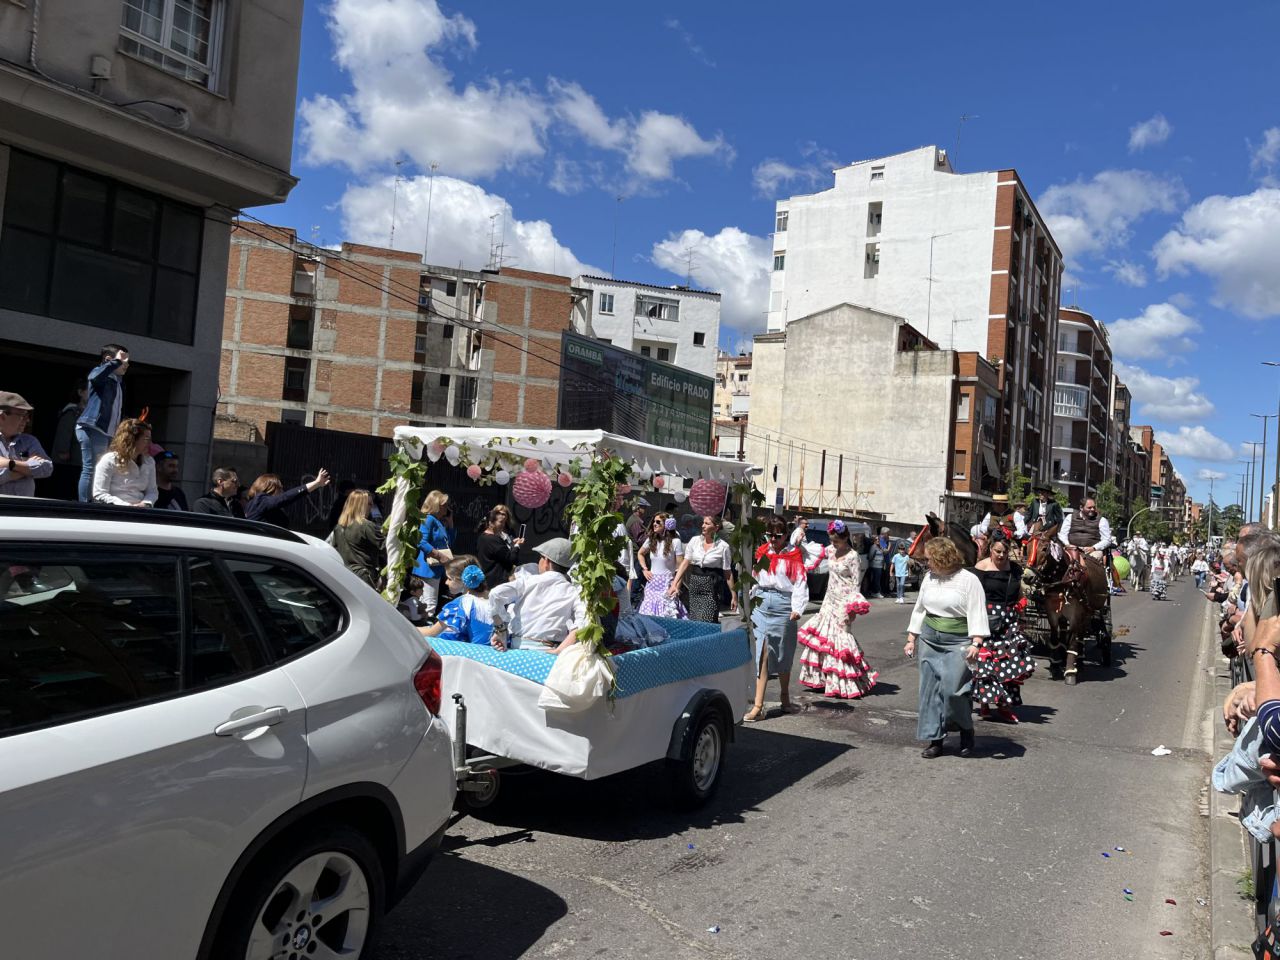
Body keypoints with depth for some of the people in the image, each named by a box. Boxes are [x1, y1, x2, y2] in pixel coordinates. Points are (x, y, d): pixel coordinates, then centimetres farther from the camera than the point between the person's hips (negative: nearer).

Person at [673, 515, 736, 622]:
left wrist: (734, 596, 0)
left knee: (707, 623, -12)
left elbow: (728, 572, -1)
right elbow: (685, 563, 4)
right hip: (694, 585, 4)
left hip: (711, 587, -4)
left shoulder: (723, 546, -5)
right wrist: (675, 584, -4)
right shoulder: (694, 541, 4)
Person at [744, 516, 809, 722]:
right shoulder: (762, 552, 11)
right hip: (762, 603, 3)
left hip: (783, 604, -3)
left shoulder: (793, 555, -3)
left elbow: (800, 583, -6)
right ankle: (758, 706, -6)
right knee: (763, 654, -3)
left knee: (783, 655, 11)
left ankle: (785, 700, 30)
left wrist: (797, 608, -15)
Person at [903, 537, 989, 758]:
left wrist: (976, 644, -19)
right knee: (930, 690, 4)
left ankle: (966, 732, 16)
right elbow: (919, 609, 18)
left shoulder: (968, 580, -7)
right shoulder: (929, 578, 11)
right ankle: (935, 740, 13)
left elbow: (977, 614, -10)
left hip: (958, 643, -6)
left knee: (954, 690, -11)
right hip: (930, 641, 6)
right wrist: (911, 639, 17)